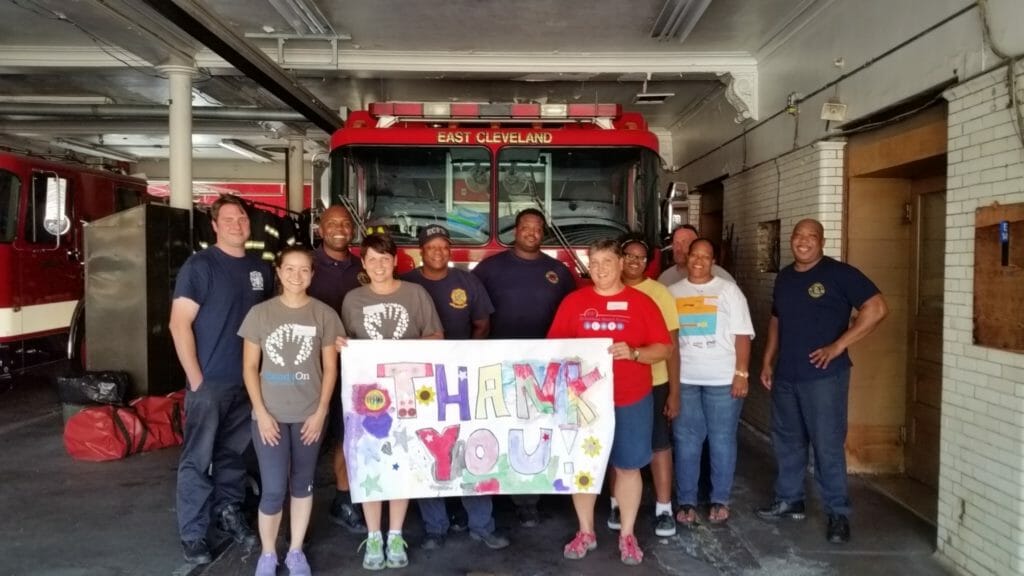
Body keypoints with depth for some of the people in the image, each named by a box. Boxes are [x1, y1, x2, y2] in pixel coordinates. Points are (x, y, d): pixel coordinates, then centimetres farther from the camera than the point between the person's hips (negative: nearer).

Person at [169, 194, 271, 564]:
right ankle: (192, 533, 11)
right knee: (198, 458, 2)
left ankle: (229, 513, 30)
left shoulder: (260, 269, 10)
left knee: (234, 454, 16)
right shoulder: (200, 265, -8)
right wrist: (195, 377, -14)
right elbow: (179, 323, -12)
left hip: (249, 380, 5)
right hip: (209, 380, -5)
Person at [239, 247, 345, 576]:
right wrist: (261, 412, -7)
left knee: (302, 484, 11)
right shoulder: (260, 313, 0)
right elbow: (250, 367, 2)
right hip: (269, 414, -1)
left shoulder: (324, 315, 0)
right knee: (273, 490, -2)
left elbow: (330, 368, 3)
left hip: (309, 414, 1)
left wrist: (321, 412, -5)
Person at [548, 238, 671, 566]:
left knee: (628, 467, 9)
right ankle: (585, 532, 26)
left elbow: (664, 349, -3)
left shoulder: (642, 302, -1)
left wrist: (634, 353, -20)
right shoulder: (574, 302, 1)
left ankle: (627, 535, 25)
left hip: (631, 401, -1)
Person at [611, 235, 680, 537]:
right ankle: (617, 503, 27)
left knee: (659, 445, 7)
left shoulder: (659, 293, -3)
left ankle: (663, 509, 17)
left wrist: (674, 391, -6)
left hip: (653, 384, -1)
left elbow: (671, 346, -2)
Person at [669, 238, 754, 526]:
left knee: (722, 440, 7)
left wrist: (741, 374, -10)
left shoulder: (729, 290, 0)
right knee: (686, 441, 6)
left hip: (722, 379, -2)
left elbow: (742, 336, -2)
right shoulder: (672, 292, 8)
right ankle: (686, 502, 16)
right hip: (683, 379, 2)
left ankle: (720, 501, 20)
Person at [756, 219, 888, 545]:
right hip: (785, 375, 7)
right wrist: (768, 361, 14)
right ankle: (789, 500, 30)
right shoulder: (784, 277, 12)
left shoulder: (839, 273, -9)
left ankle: (838, 514, 12)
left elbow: (877, 308, -16)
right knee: (786, 441, 15)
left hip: (823, 376, -7)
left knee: (828, 446, -1)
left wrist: (838, 347, -18)